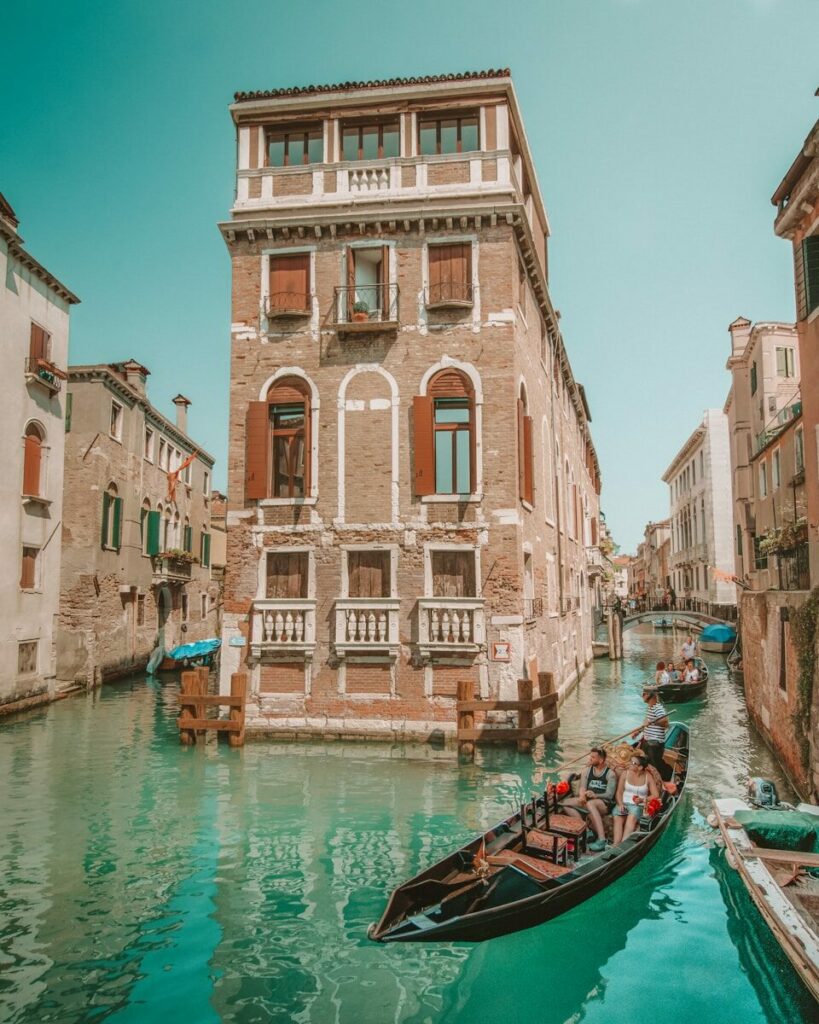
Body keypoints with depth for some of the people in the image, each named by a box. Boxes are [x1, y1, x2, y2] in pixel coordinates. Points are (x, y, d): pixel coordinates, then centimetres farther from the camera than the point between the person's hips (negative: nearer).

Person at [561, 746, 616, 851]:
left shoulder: (610, 773, -4)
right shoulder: (586, 770, 11)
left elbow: (609, 795, -11)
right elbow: (582, 788, 1)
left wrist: (595, 795, -29)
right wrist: (582, 796, -23)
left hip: (604, 803, -6)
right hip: (589, 801, 6)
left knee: (590, 804, -40)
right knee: (565, 803, -17)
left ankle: (601, 839, -43)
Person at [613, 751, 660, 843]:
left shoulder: (647, 777, 2)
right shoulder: (625, 773, 7)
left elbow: (656, 795, -1)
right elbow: (619, 792, 7)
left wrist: (642, 799, -15)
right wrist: (620, 804, -11)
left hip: (638, 806, -2)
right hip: (624, 804, 2)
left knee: (631, 817, -35)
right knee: (617, 817, -31)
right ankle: (616, 845, -39)